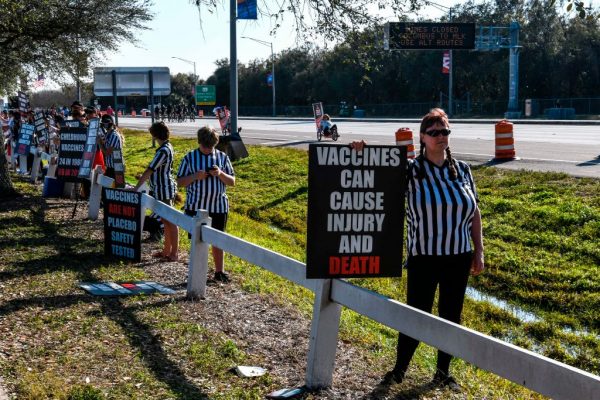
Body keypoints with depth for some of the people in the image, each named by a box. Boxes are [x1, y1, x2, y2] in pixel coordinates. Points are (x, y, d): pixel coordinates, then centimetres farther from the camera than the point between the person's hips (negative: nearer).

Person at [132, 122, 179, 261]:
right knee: (166, 221, 16)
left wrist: (136, 187, -21)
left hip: (164, 190, -10)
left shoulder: (163, 150, -21)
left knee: (170, 221, -5)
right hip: (164, 189, 10)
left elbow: (149, 170, -23)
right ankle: (167, 250, 25)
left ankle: (174, 253, 0)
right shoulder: (167, 147, 10)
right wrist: (145, 177, 19)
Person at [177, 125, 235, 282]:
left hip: (219, 206, 1)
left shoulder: (222, 157, 4)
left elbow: (232, 182, 5)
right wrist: (195, 176, -16)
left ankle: (219, 271, 22)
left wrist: (220, 174, -14)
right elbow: (180, 182, 1)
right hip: (196, 207, -1)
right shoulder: (190, 158, 0)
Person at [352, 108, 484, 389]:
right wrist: (363, 153, -27)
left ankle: (443, 372, 28)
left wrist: (479, 251, 7)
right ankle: (399, 370, 22)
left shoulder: (462, 170, 3)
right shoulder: (410, 170, -6)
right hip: (423, 258, -3)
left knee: (451, 316, 12)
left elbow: (475, 213, 8)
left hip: (459, 257, 3)